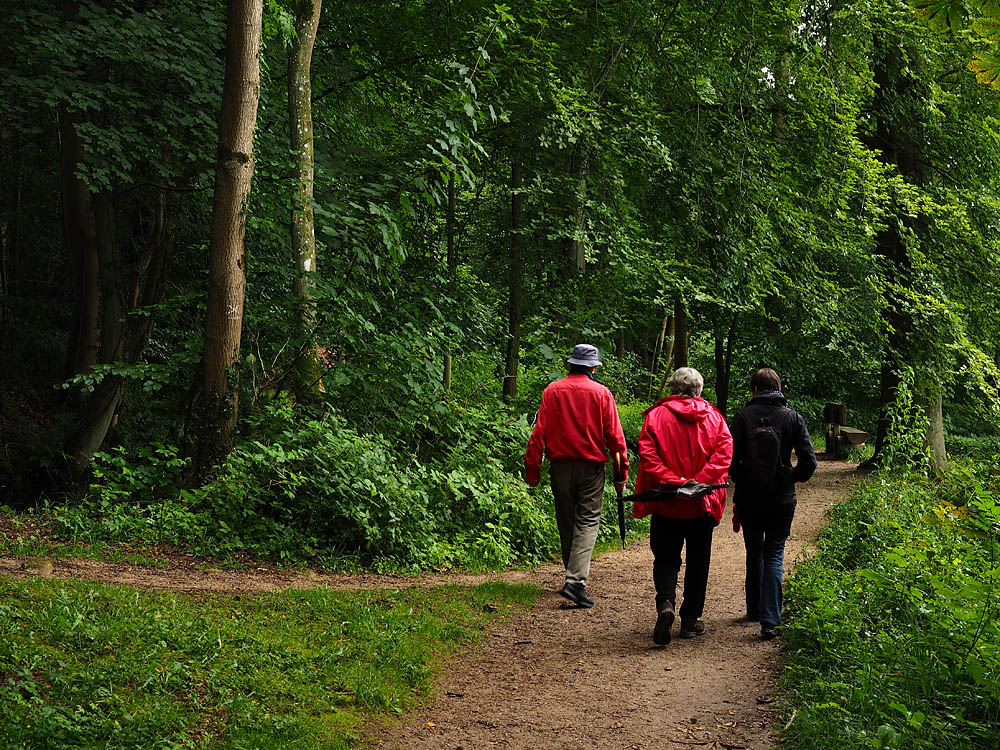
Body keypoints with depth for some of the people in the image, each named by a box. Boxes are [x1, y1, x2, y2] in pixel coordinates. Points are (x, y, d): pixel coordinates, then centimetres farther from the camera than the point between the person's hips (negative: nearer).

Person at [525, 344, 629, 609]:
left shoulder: (552, 391, 2)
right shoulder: (601, 393, -2)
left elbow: (539, 432, -1)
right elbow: (614, 434, -4)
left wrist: (532, 468, 3)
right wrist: (623, 470, 2)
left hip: (560, 466, 2)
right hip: (591, 467, -2)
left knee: (566, 523, 14)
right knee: (587, 522, -3)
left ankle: (574, 575, 24)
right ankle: (575, 581, -18)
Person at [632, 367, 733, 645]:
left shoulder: (657, 415, -1)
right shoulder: (713, 416, 3)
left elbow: (648, 456, -13)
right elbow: (725, 451, -10)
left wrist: (672, 482, -16)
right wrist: (700, 481, -16)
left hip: (666, 504, -1)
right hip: (702, 506, 1)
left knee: (666, 559, 9)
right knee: (697, 561, 13)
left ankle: (665, 604, -15)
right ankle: (690, 619, 17)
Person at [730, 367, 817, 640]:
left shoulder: (743, 416, -5)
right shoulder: (793, 418, -2)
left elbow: (731, 459, -11)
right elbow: (809, 462, -5)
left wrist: (742, 482, 7)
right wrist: (790, 479, 13)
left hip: (749, 498, 0)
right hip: (782, 500, 0)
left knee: (754, 554, 18)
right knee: (774, 556, 4)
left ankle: (755, 609, 31)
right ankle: (770, 620, -9)